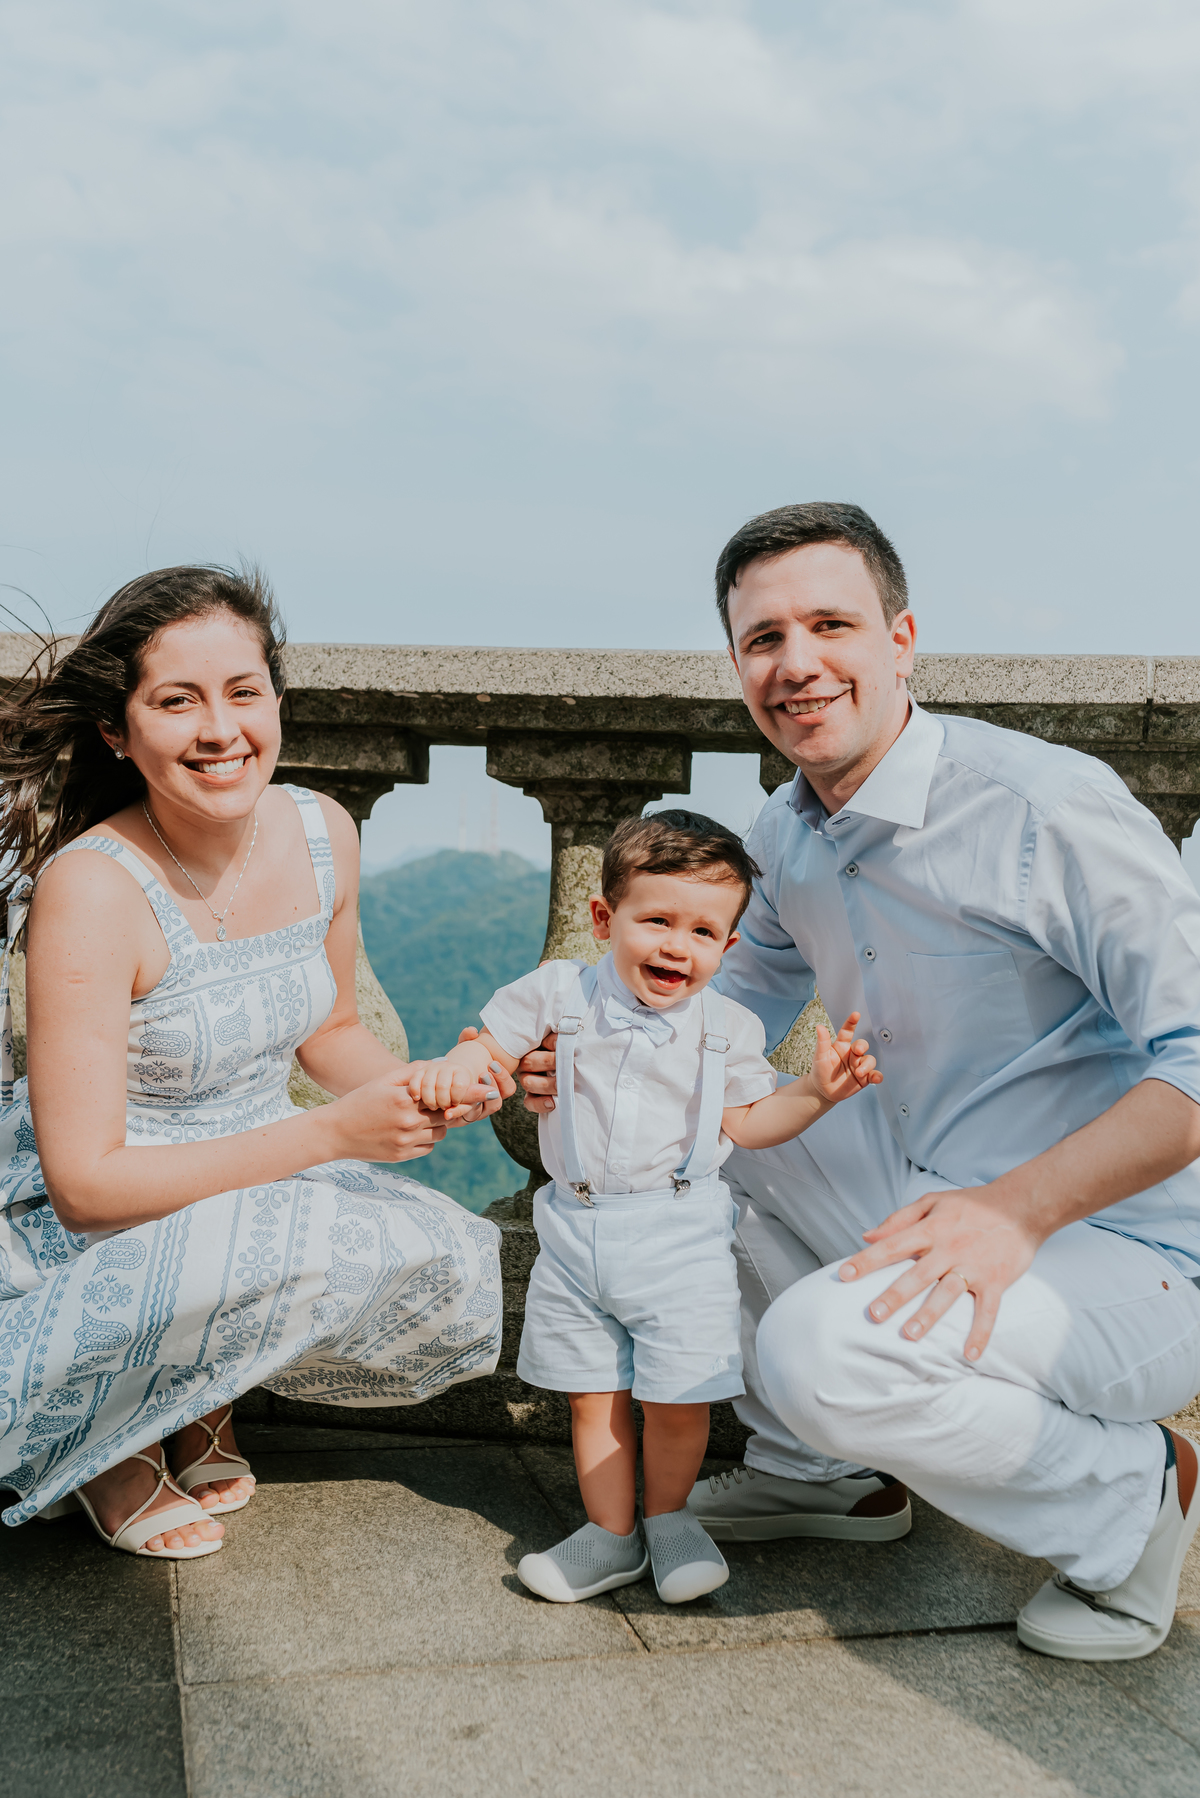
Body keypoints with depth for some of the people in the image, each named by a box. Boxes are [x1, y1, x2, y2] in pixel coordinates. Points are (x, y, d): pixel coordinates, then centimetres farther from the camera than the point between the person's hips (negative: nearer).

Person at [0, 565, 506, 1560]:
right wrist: (334, 1132, -31)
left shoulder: (323, 833, -7)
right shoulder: (90, 888, -26)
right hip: (87, 1223, -6)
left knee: (456, 1271, -13)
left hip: (263, 1171, 7)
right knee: (307, 1256, -34)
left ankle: (201, 1397, 11)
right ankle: (104, 1443, -4)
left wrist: (419, 1089, -12)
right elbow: (85, 1180, -26)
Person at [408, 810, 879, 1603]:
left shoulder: (727, 1026, 0)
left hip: (678, 1234, -1)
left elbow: (746, 1122, 4)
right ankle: (611, 1534, 27)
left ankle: (667, 1517, 27)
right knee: (594, 1395, 10)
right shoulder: (559, 994, -3)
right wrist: (454, 1071, -20)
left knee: (678, 1401, 0)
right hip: (576, 1233, 1)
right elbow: (493, 1047, 2)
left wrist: (815, 1091, -9)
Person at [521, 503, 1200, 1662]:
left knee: (821, 1348, -30)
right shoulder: (786, 834, 4)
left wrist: (1019, 1207, -34)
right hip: (930, 1194, 8)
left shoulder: (1044, 807, -22)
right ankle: (821, 1473, 18)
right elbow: (732, 1017, 18)